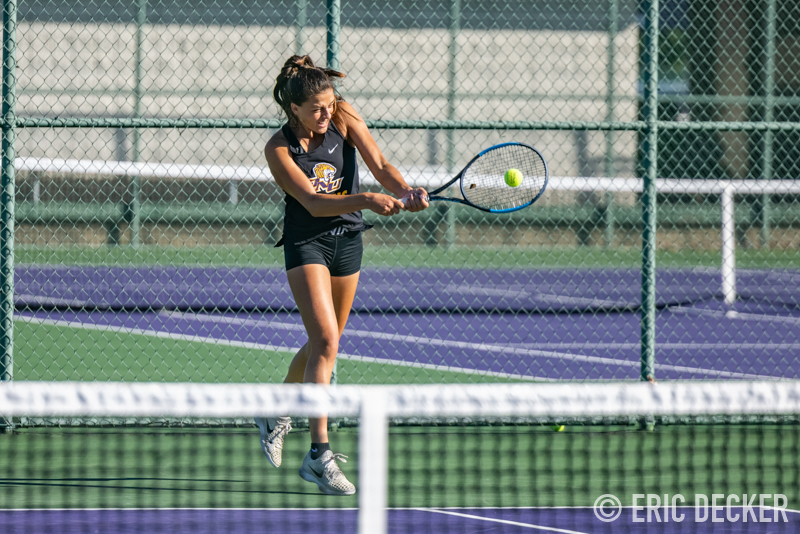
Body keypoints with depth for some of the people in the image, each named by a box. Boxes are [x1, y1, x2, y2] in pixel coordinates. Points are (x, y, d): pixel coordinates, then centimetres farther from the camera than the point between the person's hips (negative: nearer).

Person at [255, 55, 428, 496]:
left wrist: (405, 191, -33)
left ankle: (276, 416, 42)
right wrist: (366, 200, -39)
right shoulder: (279, 149, -17)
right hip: (306, 242, -5)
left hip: (347, 240, 5)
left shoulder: (343, 117, -7)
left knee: (323, 344, 17)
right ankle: (319, 454, -22)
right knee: (326, 342, -20)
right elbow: (313, 203, -25)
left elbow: (379, 165, -13)